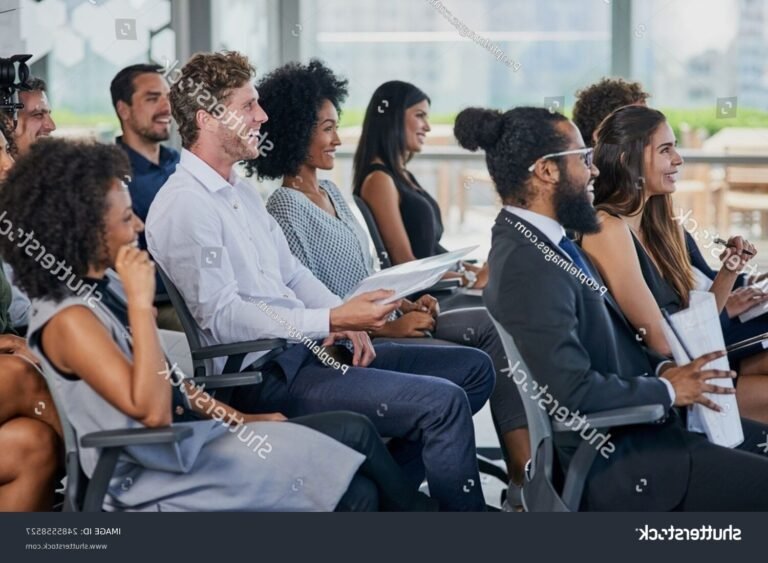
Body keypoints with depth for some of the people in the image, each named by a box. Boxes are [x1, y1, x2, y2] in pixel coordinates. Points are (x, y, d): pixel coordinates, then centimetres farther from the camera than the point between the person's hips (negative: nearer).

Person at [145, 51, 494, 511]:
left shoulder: (243, 192, 18)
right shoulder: (184, 206, -13)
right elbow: (221, 316, -20)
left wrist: (345, 321, 0)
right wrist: (331, 320, -25)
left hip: (306, 348, 10)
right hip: (263, 376, -10)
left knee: (474, 368, 6)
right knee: (443, 402, -22)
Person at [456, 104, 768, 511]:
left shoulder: (545, 242, 8)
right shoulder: (528, 266, -23)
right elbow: (575, 392, -27)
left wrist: (660, 368, 0)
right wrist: (667, 389, -13)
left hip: (633, 423, 10)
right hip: (611, 464, -10)